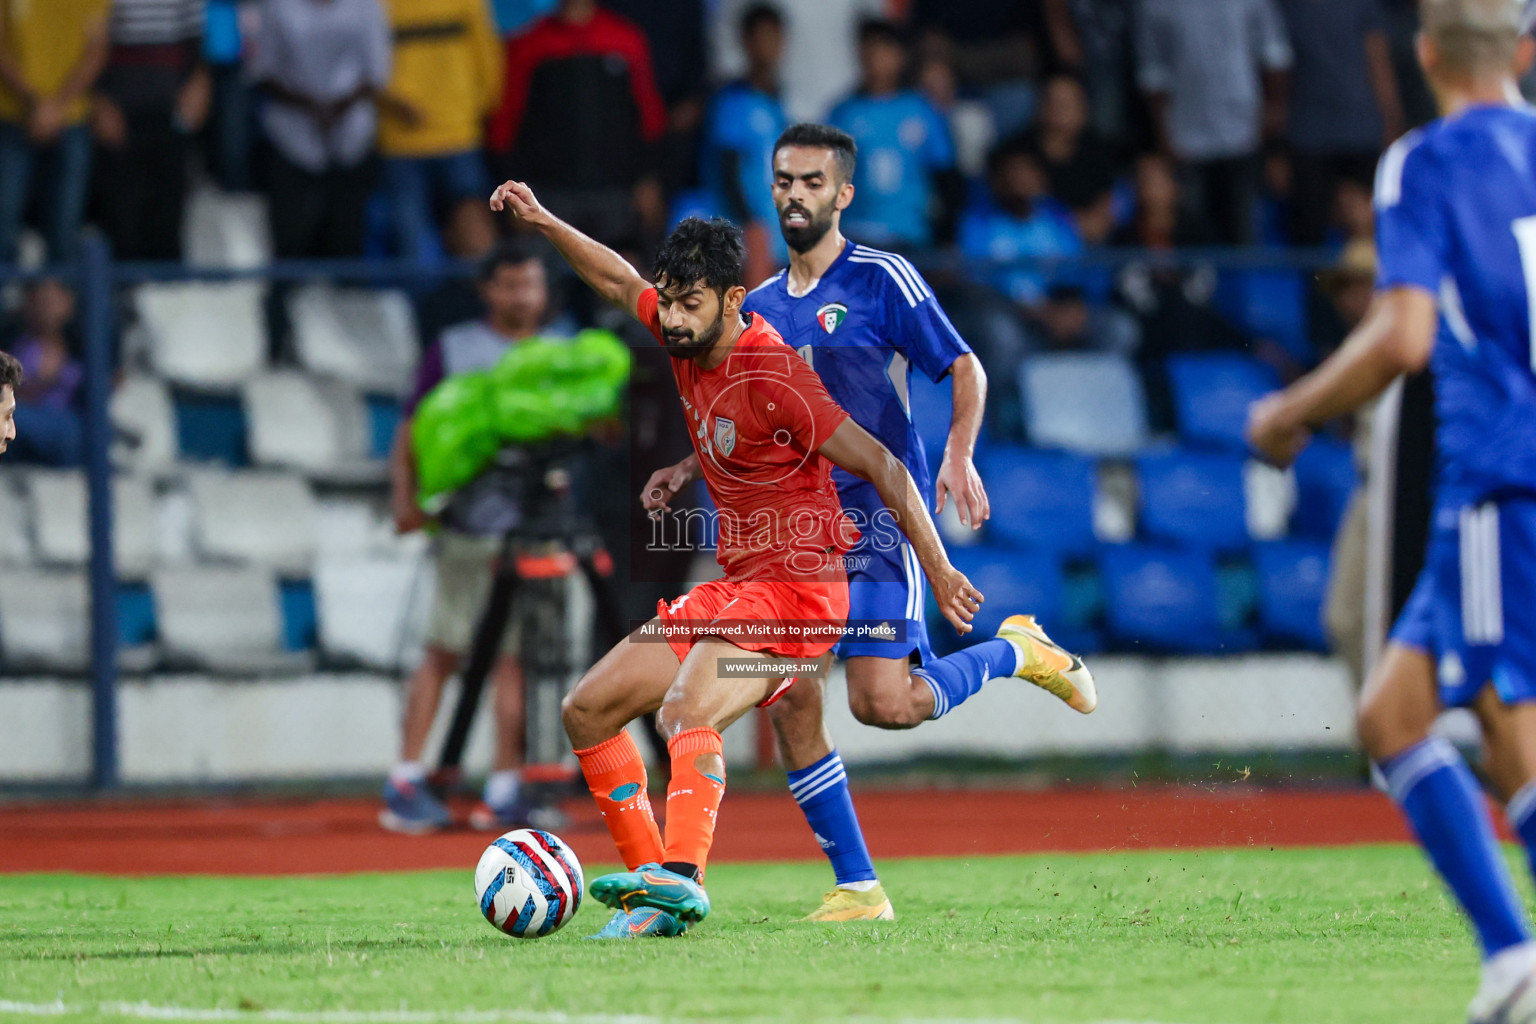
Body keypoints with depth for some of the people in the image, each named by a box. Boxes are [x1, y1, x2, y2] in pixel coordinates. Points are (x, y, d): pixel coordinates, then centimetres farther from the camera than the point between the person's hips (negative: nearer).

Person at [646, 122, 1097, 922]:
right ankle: (858, 888, 2)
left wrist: (958, 457, -18)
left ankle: (1015, 653, 12)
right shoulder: (760, 307, 15)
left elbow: (964, 369, -2)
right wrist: (691, 468, 10)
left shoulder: (882, 281, -3)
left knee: (882, 701, -17)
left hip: (876, 518, -6)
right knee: (790, 705, -5)